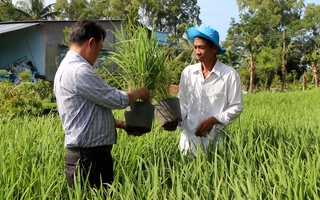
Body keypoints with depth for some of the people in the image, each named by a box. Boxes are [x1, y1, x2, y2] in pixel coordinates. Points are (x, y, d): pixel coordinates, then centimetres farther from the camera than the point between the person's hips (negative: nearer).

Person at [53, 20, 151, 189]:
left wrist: (122, 124, 17)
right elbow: (117, 100, -16)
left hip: (91, 154, 10)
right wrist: (140, 93, 3)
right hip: (88, 158, -10)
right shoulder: (79, 71, -19)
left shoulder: (69, 68, 15)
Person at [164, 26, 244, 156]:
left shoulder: (229, 74, -7)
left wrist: (214, 120, -14)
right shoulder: (187, 72, 2)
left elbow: (237, 107, -3)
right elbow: (183, 104, 10)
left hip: (214, 140, -2)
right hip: (188, 137, 3)